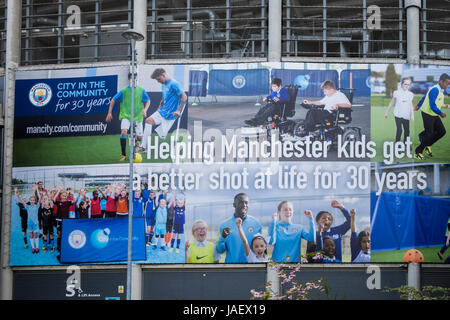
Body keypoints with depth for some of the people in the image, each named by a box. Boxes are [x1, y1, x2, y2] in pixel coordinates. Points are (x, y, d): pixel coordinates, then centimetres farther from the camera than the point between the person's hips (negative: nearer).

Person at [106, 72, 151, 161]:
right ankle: (123, 155, -14)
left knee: (139, 137, 2)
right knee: (123, 132, -23)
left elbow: (148, 101, 12)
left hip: (137, 116, 2)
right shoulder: (124, 91, -5)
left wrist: (145, 110, -5)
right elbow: (113, 100, 5)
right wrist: (109, 113, 2)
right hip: (126, 115, -2)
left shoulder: (141, 90, -1)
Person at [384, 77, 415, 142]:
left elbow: (411, 105, 10)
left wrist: (412, 115, 2)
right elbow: (391, 103, 10)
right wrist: (387, 112, 14)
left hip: (406, 115, 3)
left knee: (407, 130, 2)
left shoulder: (410, 94, 6)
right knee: (399, 130, -10)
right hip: (398, 114, -3)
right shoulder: (397, 93, 1)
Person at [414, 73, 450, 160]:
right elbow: (432, 105, -27)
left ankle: (427, 145, 17)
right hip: (428, 114, -9)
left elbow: (424, 97, 20)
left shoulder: (440, 90, 8)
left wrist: (418, 105, 29)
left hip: (435, 115, 9)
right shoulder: (435, 90, -23)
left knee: (441, 131, 3)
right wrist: (441, 113, -20)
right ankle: (418, 153, 6)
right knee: (429, 134, -8)